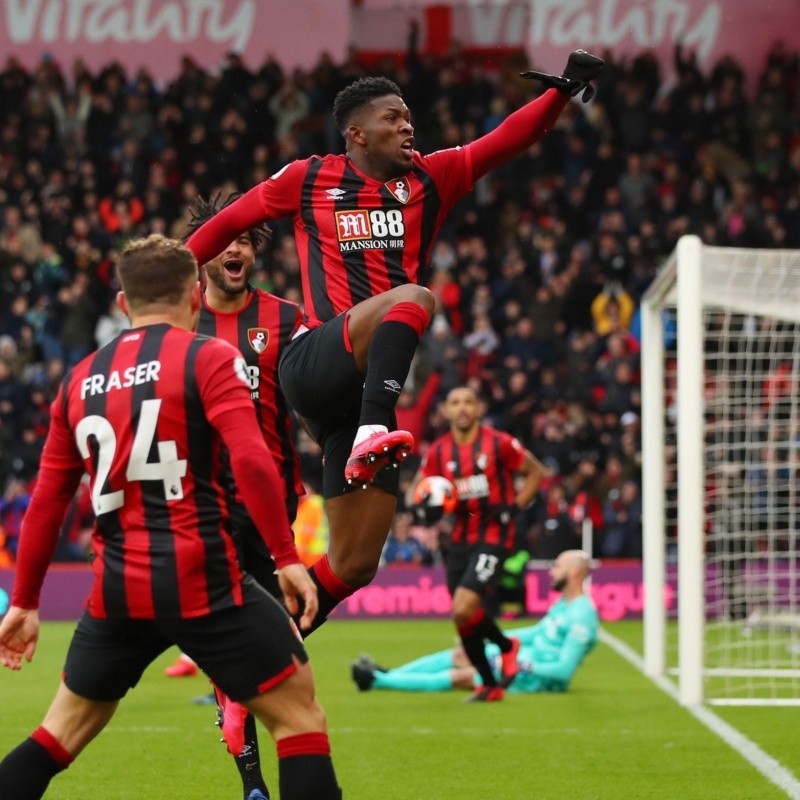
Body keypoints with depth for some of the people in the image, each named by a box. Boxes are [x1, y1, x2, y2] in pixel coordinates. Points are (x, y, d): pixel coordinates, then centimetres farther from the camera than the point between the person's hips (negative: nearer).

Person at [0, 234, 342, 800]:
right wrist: (287, 557, -11)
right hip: (202, 580, -5)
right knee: (299, 715, 3)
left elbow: (47, 501, 16)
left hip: (116, 586, 5)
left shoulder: (80, 380, 14)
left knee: (64, 731, 20)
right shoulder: (209, 358, -2)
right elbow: (252, 461, -15)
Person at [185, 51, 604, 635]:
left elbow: (509, 140, 4)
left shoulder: (430, 180, 15)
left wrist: (564, 91, -10)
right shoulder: (307, 180, 8)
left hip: (367, 386, 5)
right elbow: (228, 224, 19)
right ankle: (373, 434, -53)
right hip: (315, 362, -5)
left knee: (354, 565, 2)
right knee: (413, 298, -34)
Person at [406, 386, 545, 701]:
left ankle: (506, 646, 10)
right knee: (463, 619, 7)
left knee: (464, 610, -19)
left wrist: (515, 507, -6)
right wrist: (423, 506, -12)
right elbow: (414, 492, 11)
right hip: (459, 541, 5)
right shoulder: (438, 451, 3)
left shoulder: (499, 444, -7)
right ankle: (490, 685, 26)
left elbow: (536, 472, 5)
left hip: (493, 537, -5)